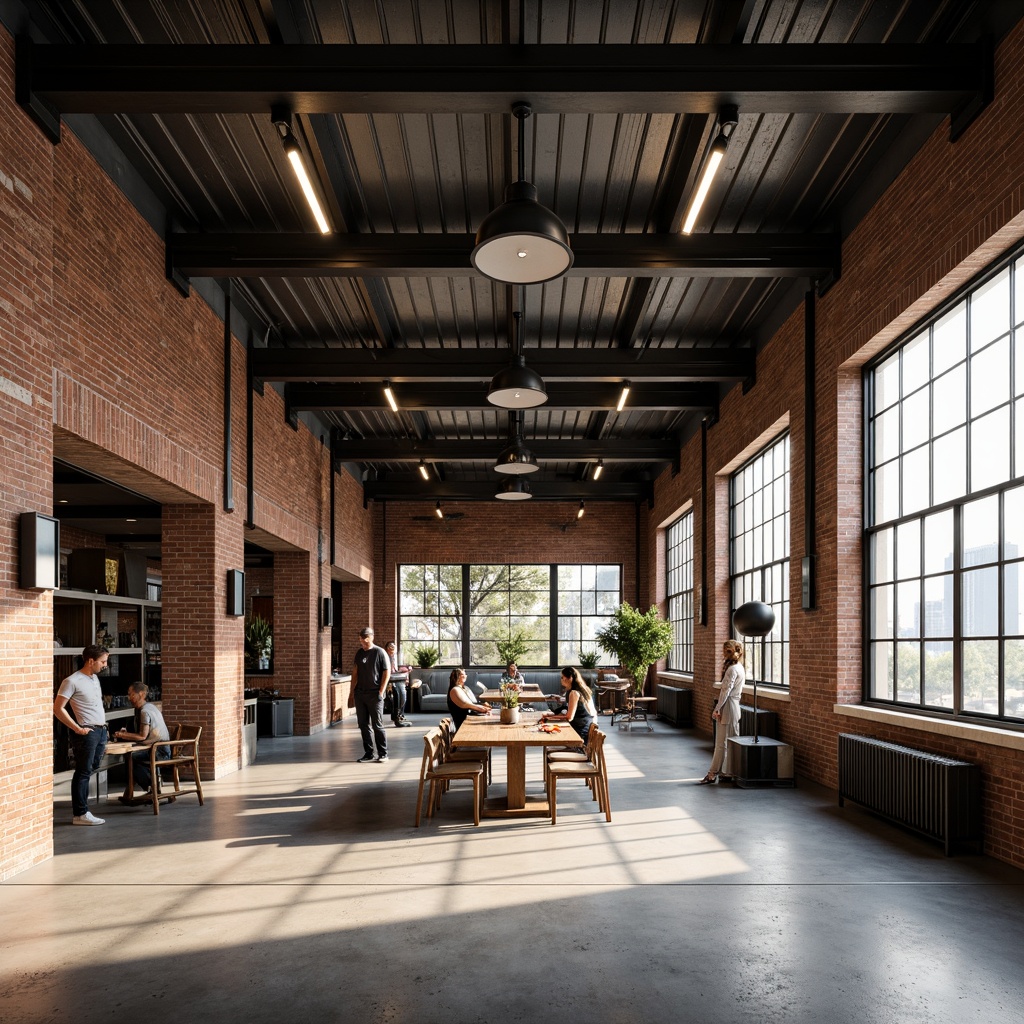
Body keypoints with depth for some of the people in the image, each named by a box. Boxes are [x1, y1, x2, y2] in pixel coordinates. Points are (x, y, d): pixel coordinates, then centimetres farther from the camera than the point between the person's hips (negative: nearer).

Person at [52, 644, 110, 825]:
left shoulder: (94, 678, 12)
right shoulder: (72, 681, -14)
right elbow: (58, 708, -15)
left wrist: (103, 724, 14)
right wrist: (77, 728, -15)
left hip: (101, 731, 8)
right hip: (87, 733, -8)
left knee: (90, 771, 11)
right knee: (83, 773, -3)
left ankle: (82, 809, 18)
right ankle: (80, 814, 3)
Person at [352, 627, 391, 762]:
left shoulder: (380, 652, -6)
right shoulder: (359, 653, 10)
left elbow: (387, 673, -7)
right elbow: (355, 671, 16)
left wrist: (381, 692, -12)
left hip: (374, 695, -6)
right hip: (360, 694, 6)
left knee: (377, 725, -3)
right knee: (363, 725, 8)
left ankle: (383, 754, 5)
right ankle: (368, 753, 16)